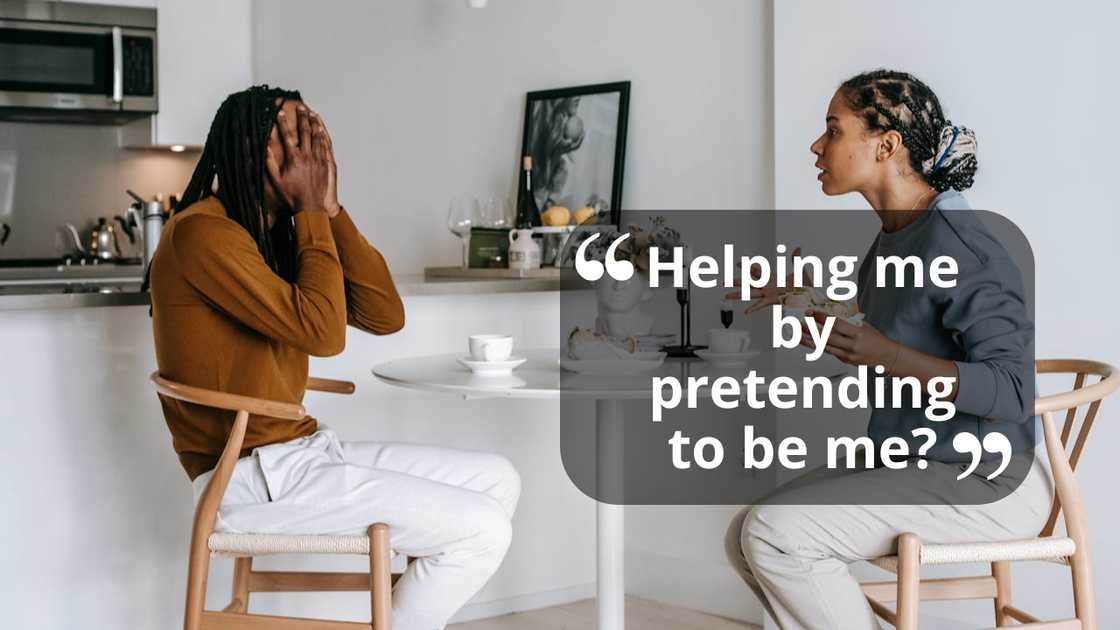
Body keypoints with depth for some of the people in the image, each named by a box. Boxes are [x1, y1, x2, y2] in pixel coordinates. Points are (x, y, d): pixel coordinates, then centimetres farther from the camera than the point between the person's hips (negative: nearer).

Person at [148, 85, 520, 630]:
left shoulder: (281, 234, 13)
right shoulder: (202, 230, -14)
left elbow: (385, 316, 6)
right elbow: (323, 332, -22)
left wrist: (330, 208, 0)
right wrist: (311, 212, -11)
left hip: (302, 454, 9)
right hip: (250, 478, -9)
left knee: (498, 482, 9)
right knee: (481, 531, -14)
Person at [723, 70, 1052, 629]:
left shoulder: (959, 247, -21)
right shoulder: (895, 237, 7)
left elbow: (1012, 392, -25)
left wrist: (886, 355, -32)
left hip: (986, 486, -9)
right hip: (918, 466, 9)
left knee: (776, 533, -20)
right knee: (746, 538, -1)